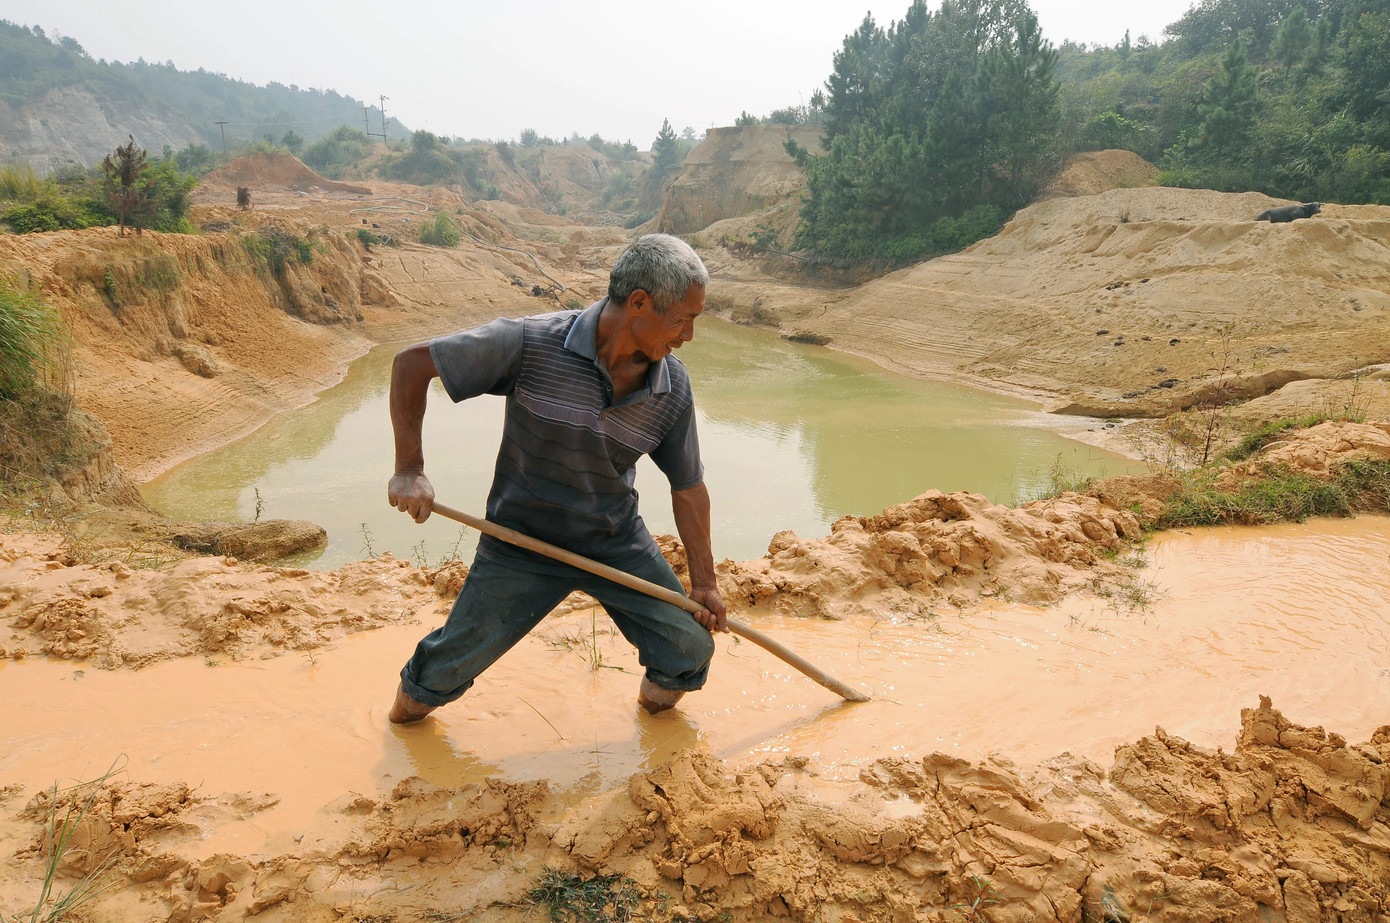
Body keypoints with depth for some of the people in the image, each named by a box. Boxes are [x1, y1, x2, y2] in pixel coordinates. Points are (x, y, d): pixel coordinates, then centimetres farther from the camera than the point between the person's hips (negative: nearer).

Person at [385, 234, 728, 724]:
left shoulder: (673, 388, -11)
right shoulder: (532, 344, -24)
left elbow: (688, 487, 1)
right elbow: (411, 363, -15)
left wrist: (704, 581, 6)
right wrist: (409, 469, -20)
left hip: (618, 544, 3)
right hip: (521, 542, -3)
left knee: (689, 652, 2)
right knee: (451, 664, 5)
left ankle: (657, 699, 37)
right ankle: (415, 697, 42)